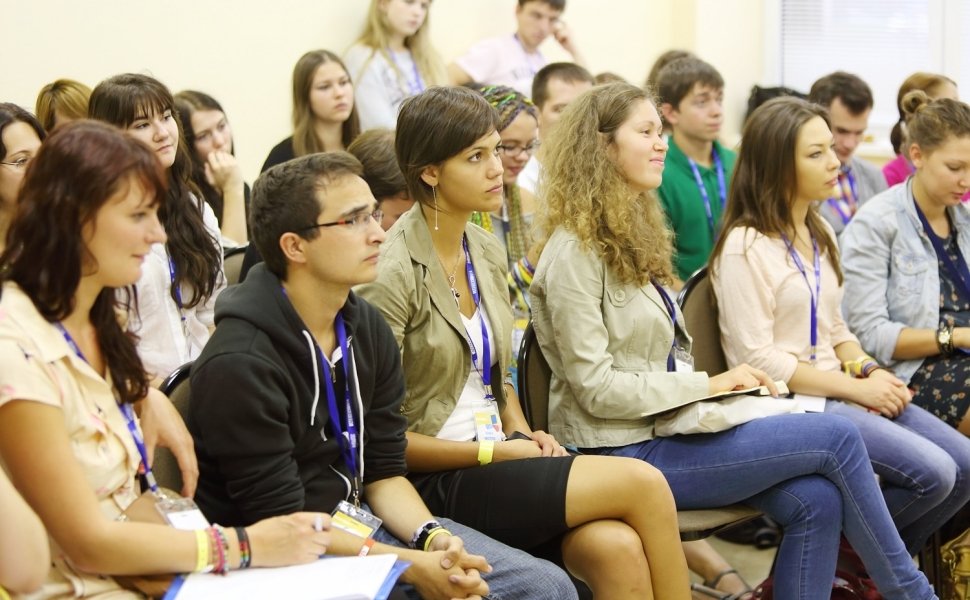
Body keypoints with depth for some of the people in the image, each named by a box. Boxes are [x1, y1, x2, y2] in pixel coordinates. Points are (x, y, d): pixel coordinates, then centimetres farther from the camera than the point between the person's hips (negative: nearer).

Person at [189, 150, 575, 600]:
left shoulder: (367, 328, 4)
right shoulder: (241, 364, -20)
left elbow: (383, 471, 6)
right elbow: (282, 523, -18)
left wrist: (436, 538, -13)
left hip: (362, 520, 7)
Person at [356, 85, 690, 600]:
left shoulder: (487, 252, 10)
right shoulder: (394, 273, -13)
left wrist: (521, 433, 2)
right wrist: (492, 452, -13)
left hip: (492, 458, 6)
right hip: (434, 481, -6)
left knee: (618, 549, -23)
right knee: (643, 484, -19)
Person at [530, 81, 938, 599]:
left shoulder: (633, 234, 15)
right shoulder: (576, 250, -13)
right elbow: (597, 388, -17)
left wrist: (723, 387, -1)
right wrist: (708, 385, -13)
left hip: (665, 425, 8)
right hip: (623, 451, -8)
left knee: (815, 501, -14)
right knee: (836, 436, -12)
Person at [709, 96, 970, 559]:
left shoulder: (820, 234, 15)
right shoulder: (745, 247, -12)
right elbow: (756, 358, -16)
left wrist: (871, 370, -1)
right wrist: (855, 388, -15)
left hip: (837, 392, 9)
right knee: (931, 472, -21)